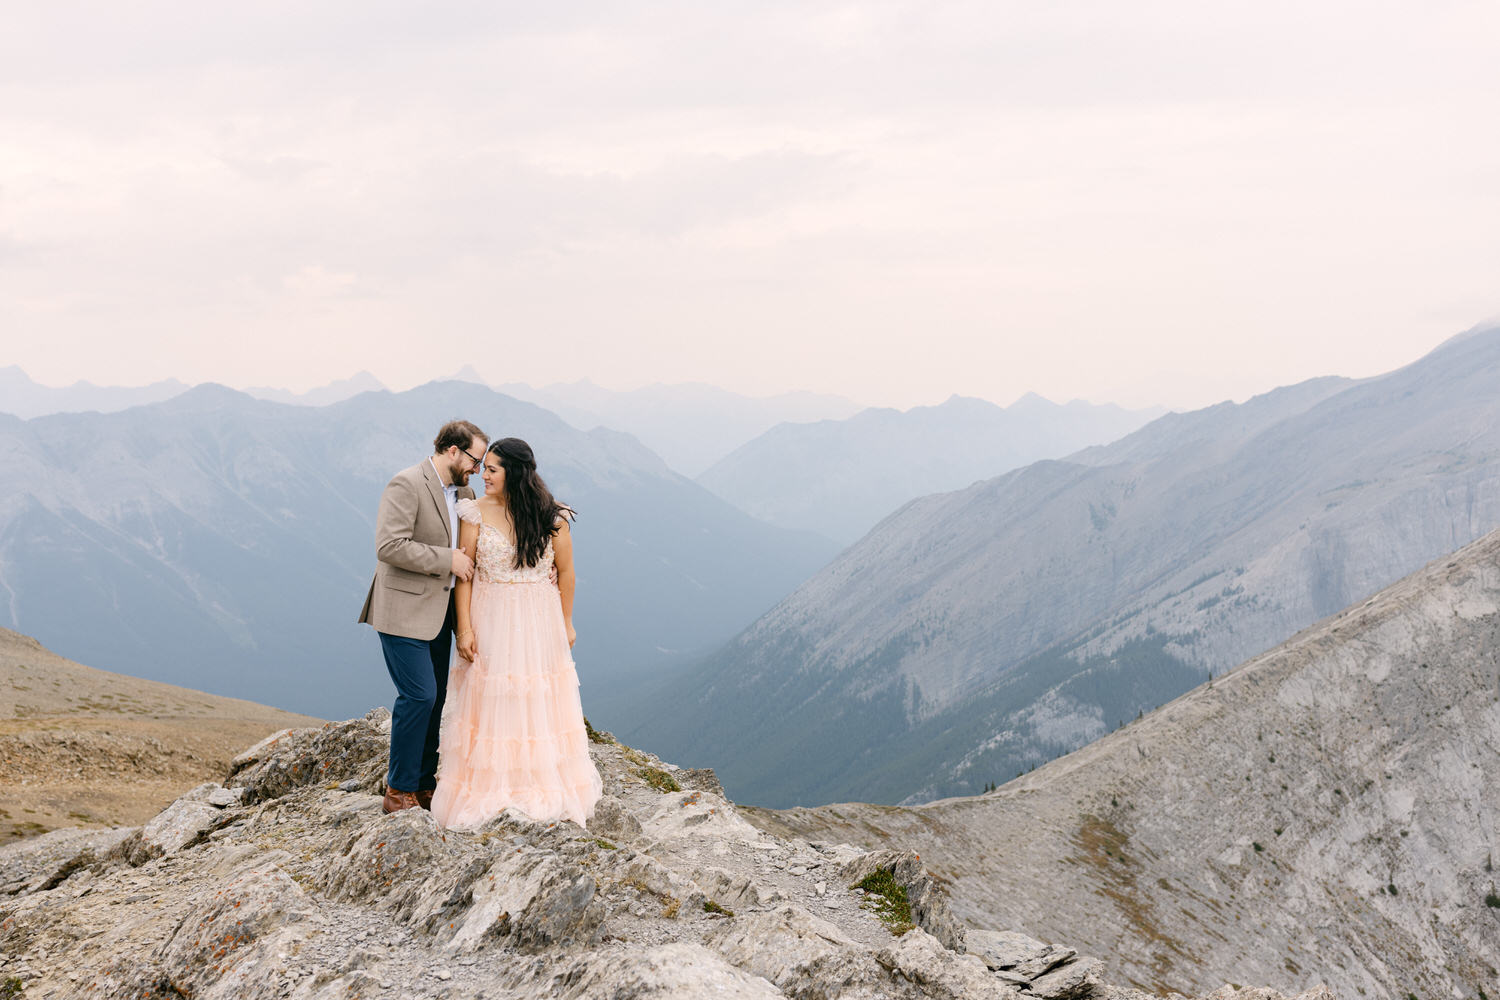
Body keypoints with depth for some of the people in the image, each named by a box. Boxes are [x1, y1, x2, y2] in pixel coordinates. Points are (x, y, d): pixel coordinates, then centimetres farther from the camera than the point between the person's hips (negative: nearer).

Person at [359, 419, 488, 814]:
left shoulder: (464, 493, 12)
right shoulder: (406, 485, -14)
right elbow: (390, 546, -23)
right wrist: (447, 560, -18)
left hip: (438, 613, 9)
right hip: (405, 611, -9)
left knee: (435, 698, 11)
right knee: (418, 696, -10)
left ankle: (423, 785, 21)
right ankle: (399, 792, 0)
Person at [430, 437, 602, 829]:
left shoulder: (550, 517, -5)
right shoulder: (476, 512, -5)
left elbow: (565, 571, 3)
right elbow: (464, 573, -3)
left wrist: (566, 623, 7)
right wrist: (464, 628, -8)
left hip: (539, 620, 0)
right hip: (490, 619, 0)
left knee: (540, 703, 8)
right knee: (491, 703, 3)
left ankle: (543, 786, 22)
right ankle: (490, 787, 14)